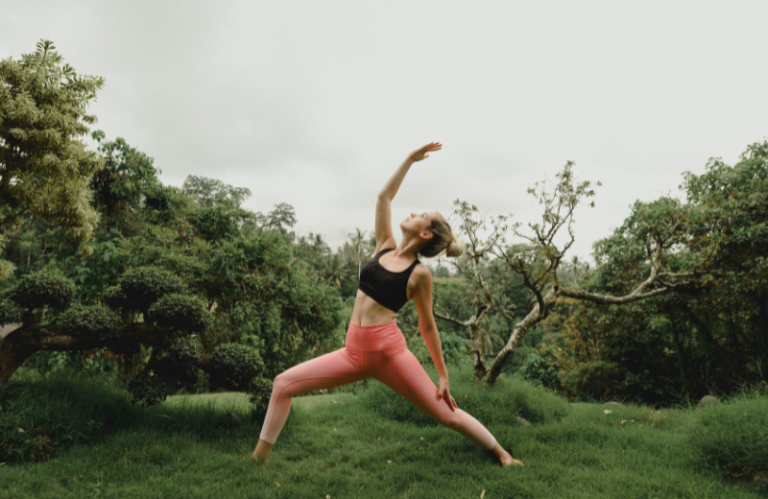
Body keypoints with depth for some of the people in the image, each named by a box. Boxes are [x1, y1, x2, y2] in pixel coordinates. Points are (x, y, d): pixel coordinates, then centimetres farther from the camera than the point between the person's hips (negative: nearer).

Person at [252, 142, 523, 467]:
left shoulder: (419, 274, -5)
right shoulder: (385, 247, 8)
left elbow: (427, 326, 1)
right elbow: (384, 197, 11)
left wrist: (443, 375, 3)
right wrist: (410, 160, 14)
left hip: (389, 351, -5)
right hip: (354, 351, 5)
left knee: (446, 414, 1)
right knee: (284, 384, -3)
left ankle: (502, 454, 23)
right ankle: (260, 455, 11)